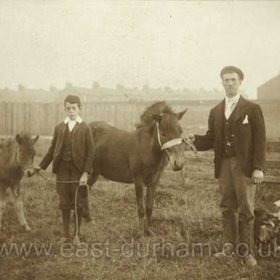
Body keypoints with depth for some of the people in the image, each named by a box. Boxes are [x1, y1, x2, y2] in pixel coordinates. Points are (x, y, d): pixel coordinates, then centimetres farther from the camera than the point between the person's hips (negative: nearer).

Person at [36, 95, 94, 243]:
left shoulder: (85, 128, -2)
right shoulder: (59, 128, 6)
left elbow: (90, 153, -6)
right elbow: (52, 150, 10)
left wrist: (85, 173, -14)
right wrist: (41, 166, 3)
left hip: (78, 170, -2)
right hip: (62, 169, 2)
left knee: (78, 204, 5)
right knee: (64, 203, 8)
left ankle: (77, 234, 19)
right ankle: (66, 235, 18)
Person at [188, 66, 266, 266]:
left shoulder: (252, 109, -1)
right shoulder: (216, 111, 12)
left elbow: (260, 140, -5)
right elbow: (211, 139, 10)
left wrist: (259, 168, -12)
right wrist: (195, 139, -10)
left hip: (244, 166, -4)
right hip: (224, 165, 4)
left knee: (245, 210, 0)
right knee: (228, 208, 10)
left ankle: (246, 251, 9)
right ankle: (230, 246, 21)